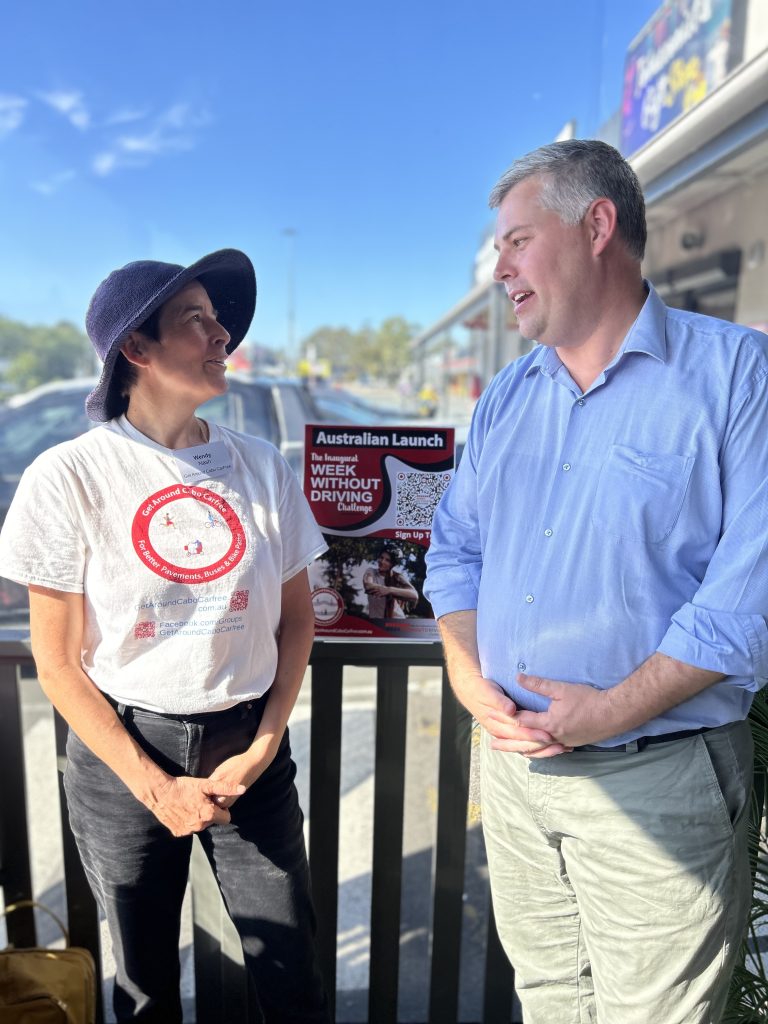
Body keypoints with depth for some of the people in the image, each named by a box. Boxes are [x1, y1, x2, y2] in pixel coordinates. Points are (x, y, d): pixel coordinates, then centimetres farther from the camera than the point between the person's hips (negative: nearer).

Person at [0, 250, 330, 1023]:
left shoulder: (259, 467, -3)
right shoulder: (70, 477, -10)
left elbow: (297, 617, 4)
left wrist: (264, 747, -4)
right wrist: (155, 787, -9)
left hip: (249, 747, 2)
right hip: (122, 752, -1)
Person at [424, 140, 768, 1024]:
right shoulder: (507, 396, 9)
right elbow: (454, 545, 10)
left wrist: (616, 708, -20)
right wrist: (469, 678, -5)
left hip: (656, 777, -5)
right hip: (511, 758, 5)